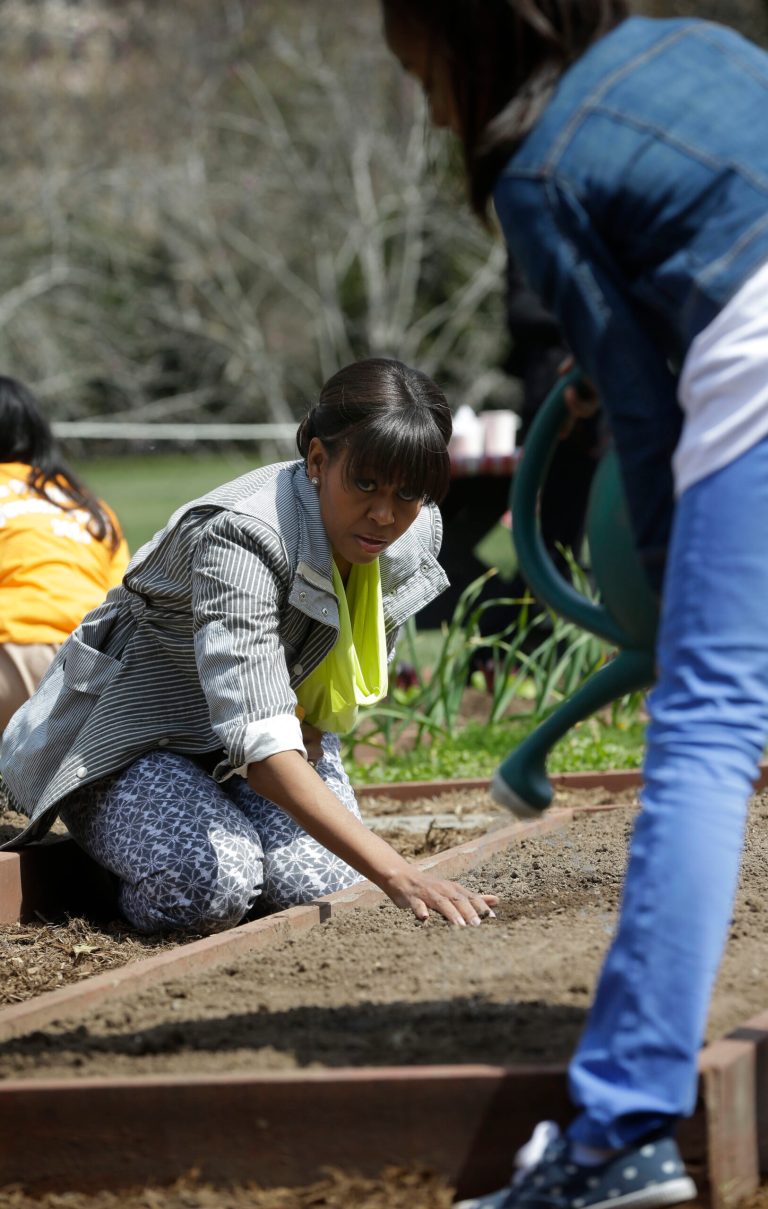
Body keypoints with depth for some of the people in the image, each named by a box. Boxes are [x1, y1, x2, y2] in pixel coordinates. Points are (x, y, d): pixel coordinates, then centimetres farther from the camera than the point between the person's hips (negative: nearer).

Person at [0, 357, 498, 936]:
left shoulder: (416, 534, -13)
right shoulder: (241, 538, -36)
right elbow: (260, 742, -47)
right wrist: (398, 875, -55)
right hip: (132, 735, -6)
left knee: (326, 885, -22)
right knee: (210, 887, -32)